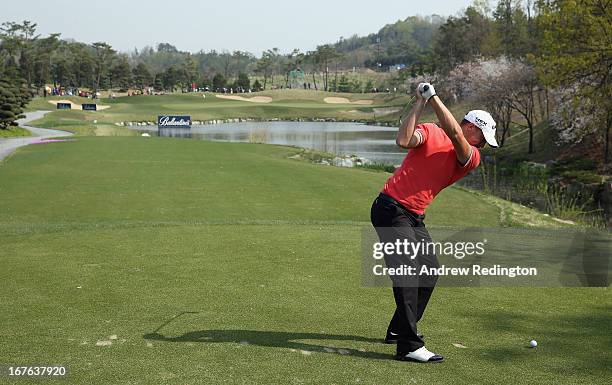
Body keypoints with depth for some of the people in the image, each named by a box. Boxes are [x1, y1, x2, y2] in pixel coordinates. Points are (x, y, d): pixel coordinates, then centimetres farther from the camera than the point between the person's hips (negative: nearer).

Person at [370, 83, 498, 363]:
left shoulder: (472, 158, 6)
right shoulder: (430, 132, -3)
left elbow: (455, 134, -14)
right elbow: (403, 141, -23)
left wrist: (433, 96, -17)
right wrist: (420, 102, -19)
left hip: (415, 218, 7)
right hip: (391, 209, -7)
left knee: (430, 271, 11)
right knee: (408, 272, -16)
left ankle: (399, 329, 26)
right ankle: (409, 346, -18)